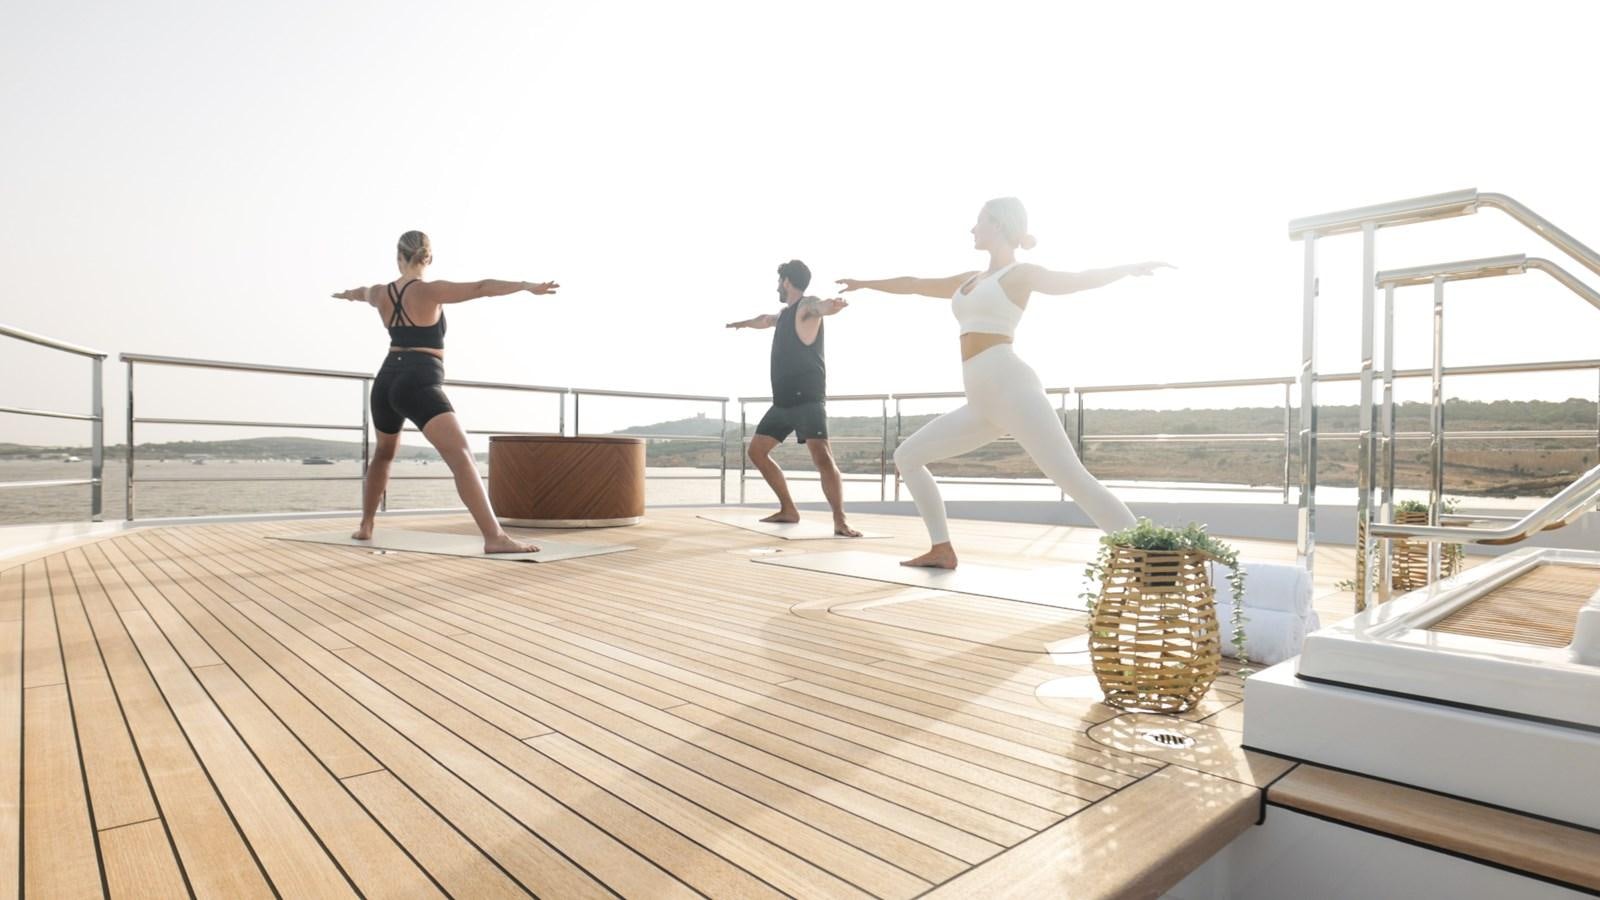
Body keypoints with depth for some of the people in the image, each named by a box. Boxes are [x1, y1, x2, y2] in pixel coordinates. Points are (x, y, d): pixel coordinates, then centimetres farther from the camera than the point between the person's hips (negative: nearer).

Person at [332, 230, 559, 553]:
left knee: (384, 453, 30)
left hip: (387, 381, 8)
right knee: (462, 456, -21)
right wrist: (527, 285, -25)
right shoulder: (429, 292, -6)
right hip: (419, 384, -7)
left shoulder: (381, 294, 13)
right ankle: (494, 537, -36)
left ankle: (365, 526, 42)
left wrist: (347, 293, 61)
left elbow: (361, 292, 38)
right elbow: (481, 288, -20)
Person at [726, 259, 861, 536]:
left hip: (807, 399, -10)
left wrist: (830, 306, -59)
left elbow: (820, 307, -34)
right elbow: (765, 320, 44)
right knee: (757, 450, 11)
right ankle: (788, 509, 16)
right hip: (783, 401, 10)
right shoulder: (785, 313, 20)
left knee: (821, 455, -23)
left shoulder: (807, 306, -7)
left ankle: (840, 521, -21)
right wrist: (743, 323, 65)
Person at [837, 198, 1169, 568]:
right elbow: (913, 285, 37)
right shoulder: (969, 281, 27)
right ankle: (942, 550, 8)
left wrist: (1129, 269, -20)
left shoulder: (1021, 274, 7)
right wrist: (864, 284, 47)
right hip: (982, 403, 8)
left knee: (1071, 476, -20)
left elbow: (1078, 280, -5)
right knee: (907, 456, 8)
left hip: (1011, 386, -8)